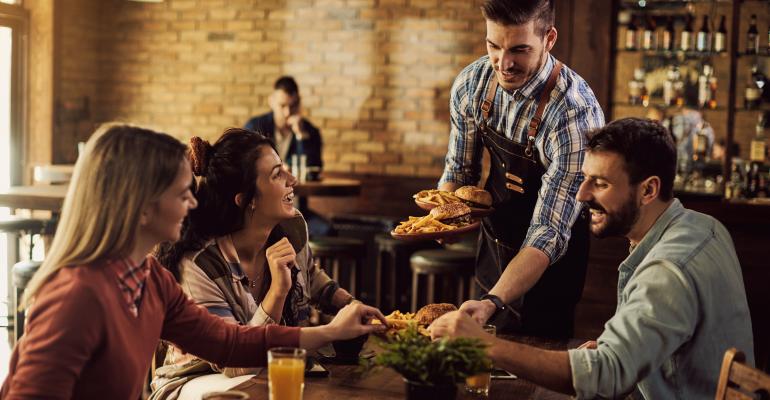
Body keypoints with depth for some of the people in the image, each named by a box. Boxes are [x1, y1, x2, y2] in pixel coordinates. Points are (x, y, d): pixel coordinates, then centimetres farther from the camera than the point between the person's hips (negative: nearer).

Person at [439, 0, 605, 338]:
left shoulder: (576, 115, -32)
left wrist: (492, 303, -45)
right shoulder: (471, 84, -14)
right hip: (493, 243, 6)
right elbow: (459, 169, 2)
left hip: (547, 264, -5)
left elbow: (549, 233, -33)